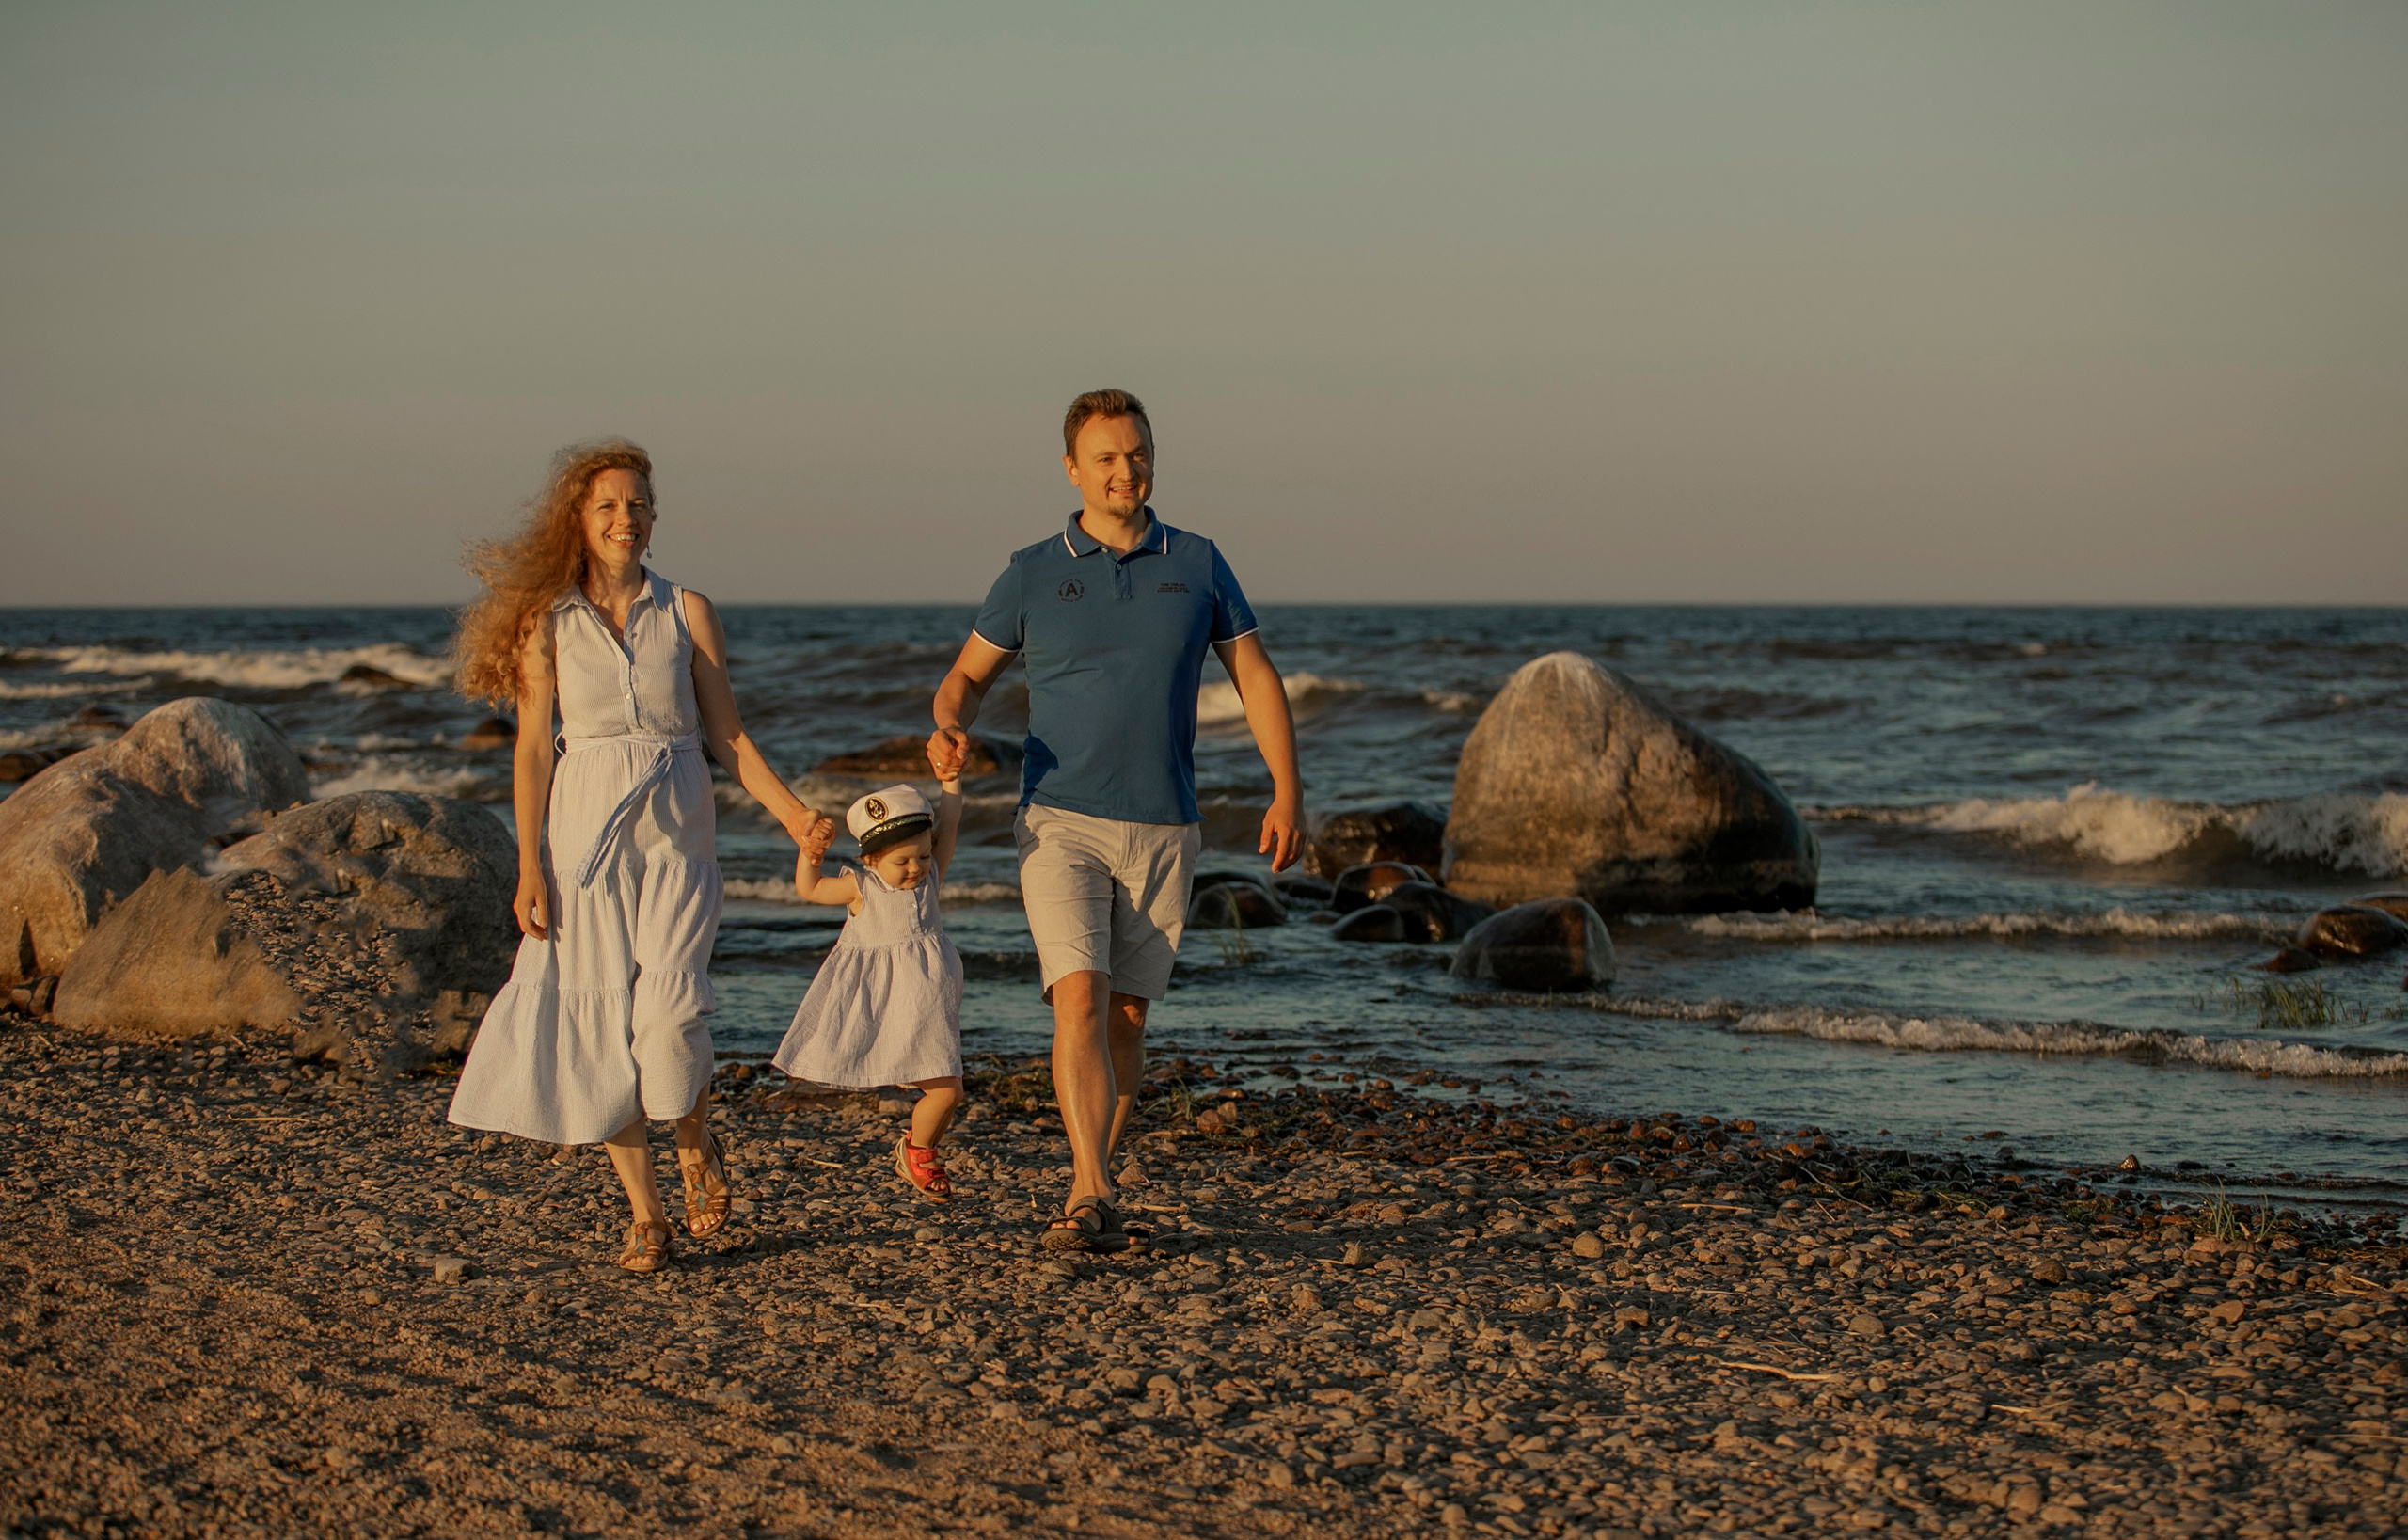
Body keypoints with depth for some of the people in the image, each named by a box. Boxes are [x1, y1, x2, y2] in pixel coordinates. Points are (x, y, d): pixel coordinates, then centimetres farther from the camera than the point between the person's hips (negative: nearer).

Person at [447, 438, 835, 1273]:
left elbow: (726, 734, 8)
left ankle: (695, 1147, 14)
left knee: (669, 1010, -16)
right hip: (583, 834, 0)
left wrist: (791, 811, -3)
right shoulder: (547, 619, 3)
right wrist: (529, 866, -4)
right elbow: (532, 749, 2)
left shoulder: (687, 612, 5)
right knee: (601, 1024, -2)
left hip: (675, 835, 0)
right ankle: (644, 1213, 9)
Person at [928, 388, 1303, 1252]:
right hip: (1061, 823, -2)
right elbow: (968, 675, 9)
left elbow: (1255, 676, 8)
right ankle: (1092, 1198, -23)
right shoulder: (1033, 574, 2)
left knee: (1127, 1015, 8)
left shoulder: (1195, 565, 5)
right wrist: (949, 729, -15)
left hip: (1162, 830, 2)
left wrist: (1288, 793, -1)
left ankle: (1093, 1182, 20)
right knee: (1079, 1001, -16)